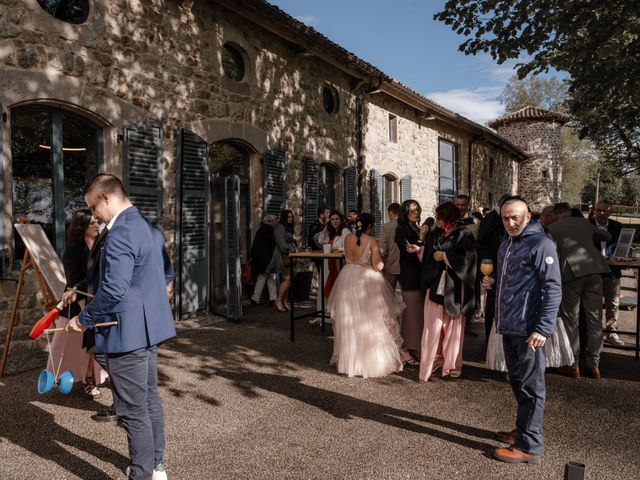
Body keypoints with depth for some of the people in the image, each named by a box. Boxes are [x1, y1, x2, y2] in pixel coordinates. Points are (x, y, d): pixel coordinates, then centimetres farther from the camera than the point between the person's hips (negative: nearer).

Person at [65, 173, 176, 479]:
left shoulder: (120, 233, -20)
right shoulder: (150, 227, 9)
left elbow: (113, 290, -26)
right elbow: (167, 273, 19)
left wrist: (84, 320, -13)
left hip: (127, 334, -10)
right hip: (150, 327, 10)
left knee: (133, 412, 2)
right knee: (150, 400, 20)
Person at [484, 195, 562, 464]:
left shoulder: (541, 244, -12)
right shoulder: (507, 242, 14)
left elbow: (553, 289, -17)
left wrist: (544, 328, -22)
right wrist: (493, 280, 6)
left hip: (528, 329, -8)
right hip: (508, 326, 8)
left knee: (530, 386, 1)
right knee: (517, 381, 18)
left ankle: (529, 446, 10)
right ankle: (523, 429, 33)